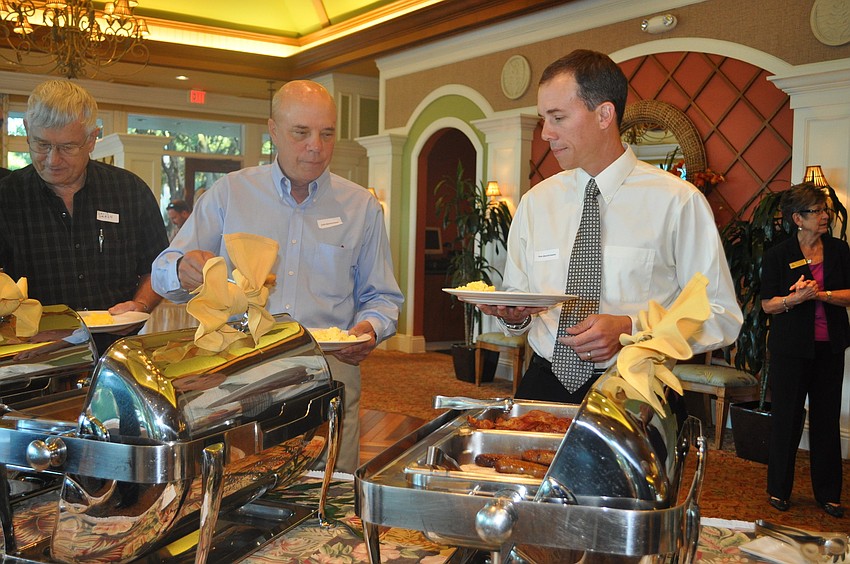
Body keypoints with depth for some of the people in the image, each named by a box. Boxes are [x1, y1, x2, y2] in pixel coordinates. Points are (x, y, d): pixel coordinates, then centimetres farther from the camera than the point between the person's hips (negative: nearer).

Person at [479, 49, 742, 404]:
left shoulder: (678, 202, -4)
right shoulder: (534, 203, 9)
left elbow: (722, 317, -3)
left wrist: (630, 329, -15)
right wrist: (514, 314, -6)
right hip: (544, 387, 3)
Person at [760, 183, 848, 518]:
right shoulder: (778, 254, -4)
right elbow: (767, 304, -5)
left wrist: (819, 293, -17)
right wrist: (794, 299, -23)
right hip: (791, 348, -3)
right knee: (787, 418, 4)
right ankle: (779, 489, 19)